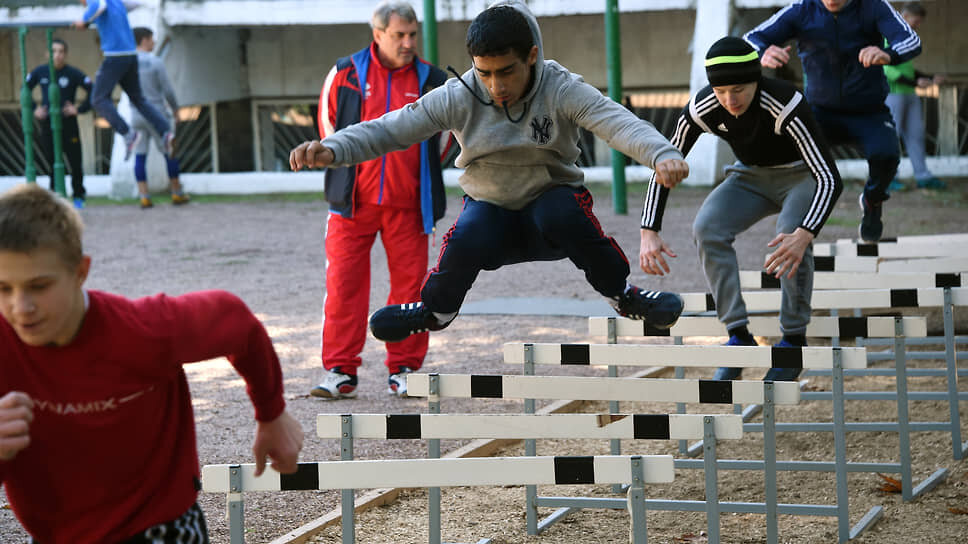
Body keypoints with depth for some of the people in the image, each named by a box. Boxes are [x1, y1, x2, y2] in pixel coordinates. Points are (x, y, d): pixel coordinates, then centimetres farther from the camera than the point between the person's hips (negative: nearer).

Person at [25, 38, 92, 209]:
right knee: (53, 162, 5)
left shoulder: (73, 73, -9)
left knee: (75, 163, 2)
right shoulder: (40, 72, 1)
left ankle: (78, 197, 17)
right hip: (47, 124, 2)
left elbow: (93, 91, -7)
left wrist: (80, 109, -12)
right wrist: (33, 109, 3)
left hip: (68, 124, -2)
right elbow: (25, 90, 15)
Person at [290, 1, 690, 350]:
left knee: (563, 214, -36)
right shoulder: (458, 98, -14)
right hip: (491, 210, 1)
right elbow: (390, 129, -17)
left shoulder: (562, 90, -19)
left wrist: (663, 155, -55)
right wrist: (331, 150, -35)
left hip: (551, 201, -1)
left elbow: (618, 123, -34)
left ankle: (623, 295, -12)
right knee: (466, 240, -33)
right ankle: (435, 310, 0)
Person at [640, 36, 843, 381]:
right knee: (707, 229, -24)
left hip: (801, 175, -4)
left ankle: (794, 339, -15)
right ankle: (739, 336, -18)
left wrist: (804, 235, -56)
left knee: (791, 238, -34)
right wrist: (649, 233, -25)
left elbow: (830, 178, -39)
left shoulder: (786, 106, -36)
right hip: (751, 178, 4)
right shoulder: (702, 109, -23)